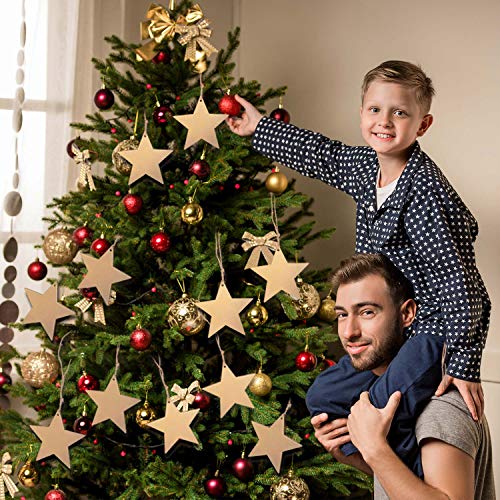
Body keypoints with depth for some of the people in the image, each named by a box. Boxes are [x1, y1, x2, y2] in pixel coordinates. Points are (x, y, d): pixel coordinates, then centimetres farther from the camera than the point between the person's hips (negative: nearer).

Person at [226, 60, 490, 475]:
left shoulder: (426, 191, -24)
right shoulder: (366, 165, 3)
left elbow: (458, 280, -26)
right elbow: (322, 154, 24)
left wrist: (464, 366, -27)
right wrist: (259, 126, 33)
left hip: (434, 332, -10)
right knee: (324, 397, 19)